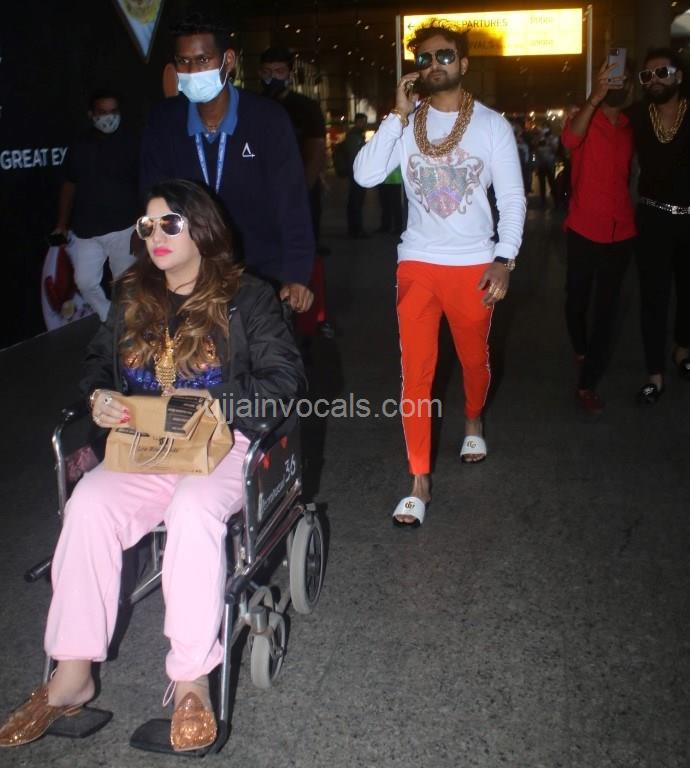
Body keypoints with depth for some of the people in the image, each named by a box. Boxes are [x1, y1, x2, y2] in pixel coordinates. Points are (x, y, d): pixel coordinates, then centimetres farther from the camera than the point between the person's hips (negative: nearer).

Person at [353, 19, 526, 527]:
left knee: (475, 358, 16)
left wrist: (504, 261, -10)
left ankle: (473, 422, 49)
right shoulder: (405, 125, 1)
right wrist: (399, 114, -15)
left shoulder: (492, 125, -2)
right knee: (416, 371, -3)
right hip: (418, 263, 1)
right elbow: (366, 176, -13)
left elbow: (513, 199, -2)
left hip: (474, 265, 0)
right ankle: (420, 483, 3)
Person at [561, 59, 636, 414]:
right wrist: (595, 97, -42)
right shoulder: (584, 117, -6)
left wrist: (634, 214, 12)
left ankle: (588, 382, 9)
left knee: (606, 308, 2)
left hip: (621, 232, 3)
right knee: (577, 299, 13)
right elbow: (570, 140, -31)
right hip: (584, 230, -3)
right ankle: (581, 350, 42)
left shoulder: (631, 127, 8)